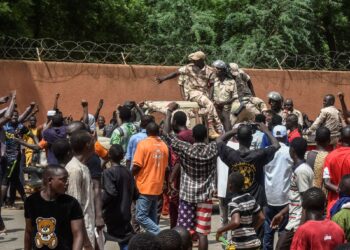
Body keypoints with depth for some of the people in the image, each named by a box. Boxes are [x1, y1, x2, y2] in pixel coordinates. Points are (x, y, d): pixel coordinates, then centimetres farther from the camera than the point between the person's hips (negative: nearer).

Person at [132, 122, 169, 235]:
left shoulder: (143, 144, -11)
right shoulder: (164, 146, 7)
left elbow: (137, 166, -15)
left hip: (145, 186, -7)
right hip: (157, 186, 7)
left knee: (141, 217, -5)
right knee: (152, 217, 12)